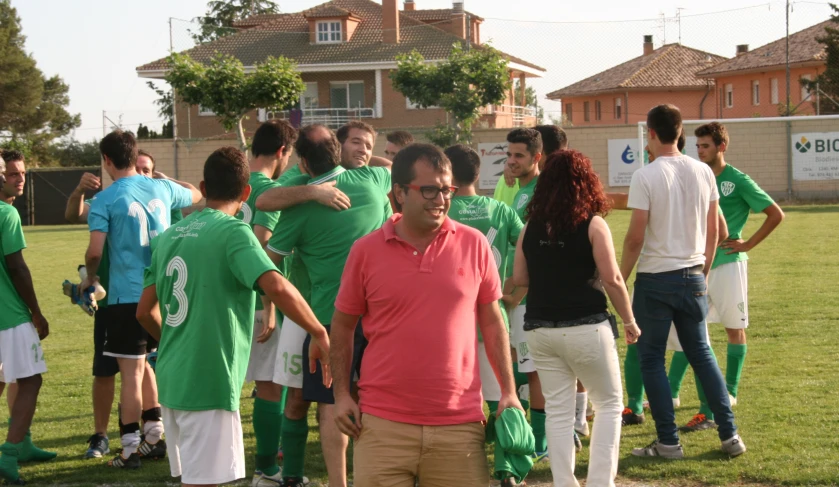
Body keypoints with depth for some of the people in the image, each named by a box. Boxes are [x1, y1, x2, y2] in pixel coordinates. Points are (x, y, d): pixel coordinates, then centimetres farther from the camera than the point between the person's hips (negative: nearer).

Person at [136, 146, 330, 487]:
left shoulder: (169, 236, 11)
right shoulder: (232, 232, -11)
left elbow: (145, 311, 16)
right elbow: (277, 287, -25)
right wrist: (320, 334, -14)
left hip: (171, 380, 7)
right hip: (209, 384, -7)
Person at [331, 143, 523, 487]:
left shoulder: (474, 245, 3)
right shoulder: (366, 251, 1)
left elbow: (492, 322, 10)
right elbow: (343, 326, 10)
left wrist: (508, 391, 6)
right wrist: (342, 394, 2)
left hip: (459, 424, 1)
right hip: (383, 425, -1)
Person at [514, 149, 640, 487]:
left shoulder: (531, 226, 3)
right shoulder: (592, 225, -8)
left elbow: (519, 278, 6)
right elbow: (612, 279, -11)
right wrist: (629, 322, 1)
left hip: (540, 329, 4)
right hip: (585, 328, -4)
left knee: (558, 410, 11)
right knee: (609, 404, 11)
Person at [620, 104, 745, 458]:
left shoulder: (645, 177, -14)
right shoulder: (703, 173, 2)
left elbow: (635, 238, -14)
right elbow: (713, 232, 8)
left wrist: (621, 279, -2)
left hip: (655, 279, -5)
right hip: (692, 277, 5)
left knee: (651, 359, 6)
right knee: (701, 353, 16)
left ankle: (668, 442, 7)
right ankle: (729, 435, 14)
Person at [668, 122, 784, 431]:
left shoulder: (738, 181, -8)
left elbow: (776, 214, -7)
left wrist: (748, 244, -8)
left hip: (728, 263, -5)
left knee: (734, 327, 6)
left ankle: (729, 392, 17)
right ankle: (671, 391, 3)